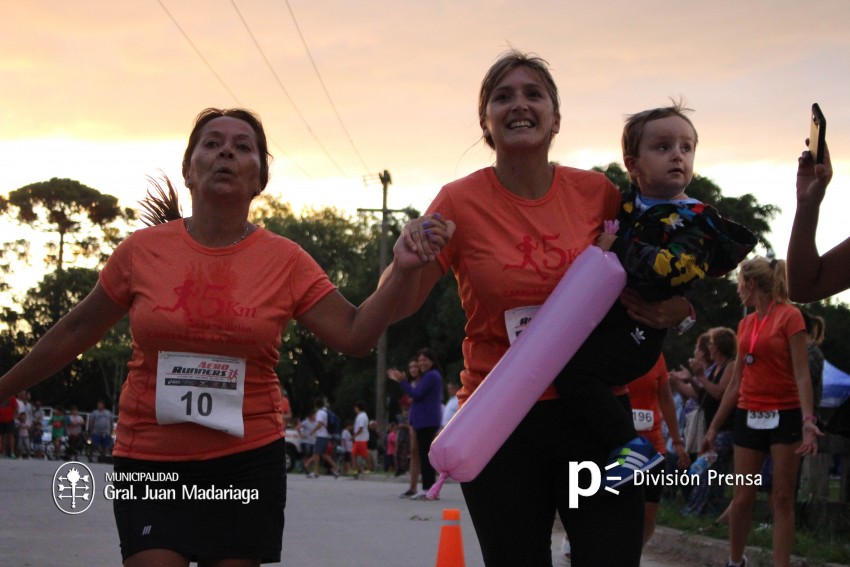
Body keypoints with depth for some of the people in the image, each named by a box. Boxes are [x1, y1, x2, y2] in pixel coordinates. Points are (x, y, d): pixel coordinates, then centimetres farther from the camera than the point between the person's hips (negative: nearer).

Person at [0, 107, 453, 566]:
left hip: (248, 460, 1)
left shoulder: (286, 261, -1)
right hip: (150, 459, 0)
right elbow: (75, 332, 9)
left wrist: (402, 271, -15)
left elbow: (354, 336, -2)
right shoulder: (143, 250, -1)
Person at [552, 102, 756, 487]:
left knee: (573, 371, -26)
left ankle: (633, 447, -19)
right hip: (602, 316, 9)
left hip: (637, 333, -9)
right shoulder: (629, 204, 11)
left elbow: (670, 271, -27)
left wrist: (617, 248, -20)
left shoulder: (693, 221, -10)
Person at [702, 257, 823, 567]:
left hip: (784, 416, -5)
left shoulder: (789, 315, -6)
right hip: (749, 416, 5)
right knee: (742, 497, 5)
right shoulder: (745, 324, 12)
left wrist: (808, 420, -24)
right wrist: (714, 426, 16)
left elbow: (802, 373, -12)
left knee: (782, 498, -3)